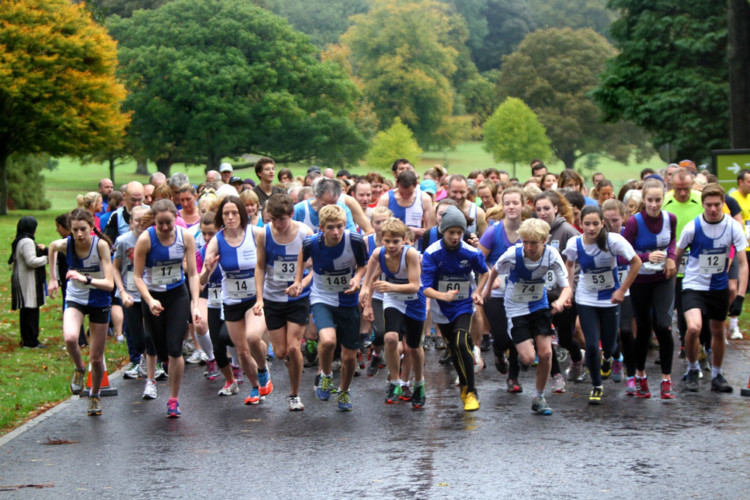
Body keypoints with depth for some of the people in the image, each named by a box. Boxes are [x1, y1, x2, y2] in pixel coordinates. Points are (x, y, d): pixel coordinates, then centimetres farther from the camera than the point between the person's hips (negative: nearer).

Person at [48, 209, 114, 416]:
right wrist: (52, 278, 12)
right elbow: (52, 246, 9)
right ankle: (79, 369, 1)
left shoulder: (100, 245, -24)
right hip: (75, 299, 1)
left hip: (99, 301, -1)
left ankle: (95, 395, 35)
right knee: (70, 338, -31)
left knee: (96, 357, 7)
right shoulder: (65, 245, -18)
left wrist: (86, 279, -43)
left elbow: (109, 283, -28)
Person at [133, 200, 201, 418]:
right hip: (153, 297, 0)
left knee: (174, 349, -10)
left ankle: (173, 400, 2)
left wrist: (195, 305, -12)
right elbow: (137, 276, -11)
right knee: (162, 352, 4)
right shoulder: (145, 239, -16)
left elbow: (192, 273, -4)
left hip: (178, 296, 1)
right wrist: (150, 301, -26)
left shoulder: (185, 237, -9)